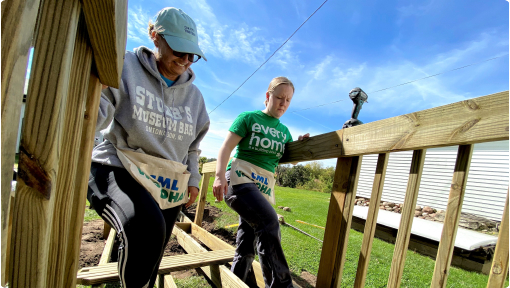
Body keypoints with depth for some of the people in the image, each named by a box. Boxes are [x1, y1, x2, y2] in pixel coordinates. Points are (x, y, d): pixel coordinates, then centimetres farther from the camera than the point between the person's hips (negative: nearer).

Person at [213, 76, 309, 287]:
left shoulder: (284, 131, 18)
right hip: (239, 178, -6)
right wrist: (220, 175, -20)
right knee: (268, 221, -26)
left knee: (246, 243, 8)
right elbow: (226, 147, -5)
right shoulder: (248, 118, 2)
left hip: (264, 186, 6)